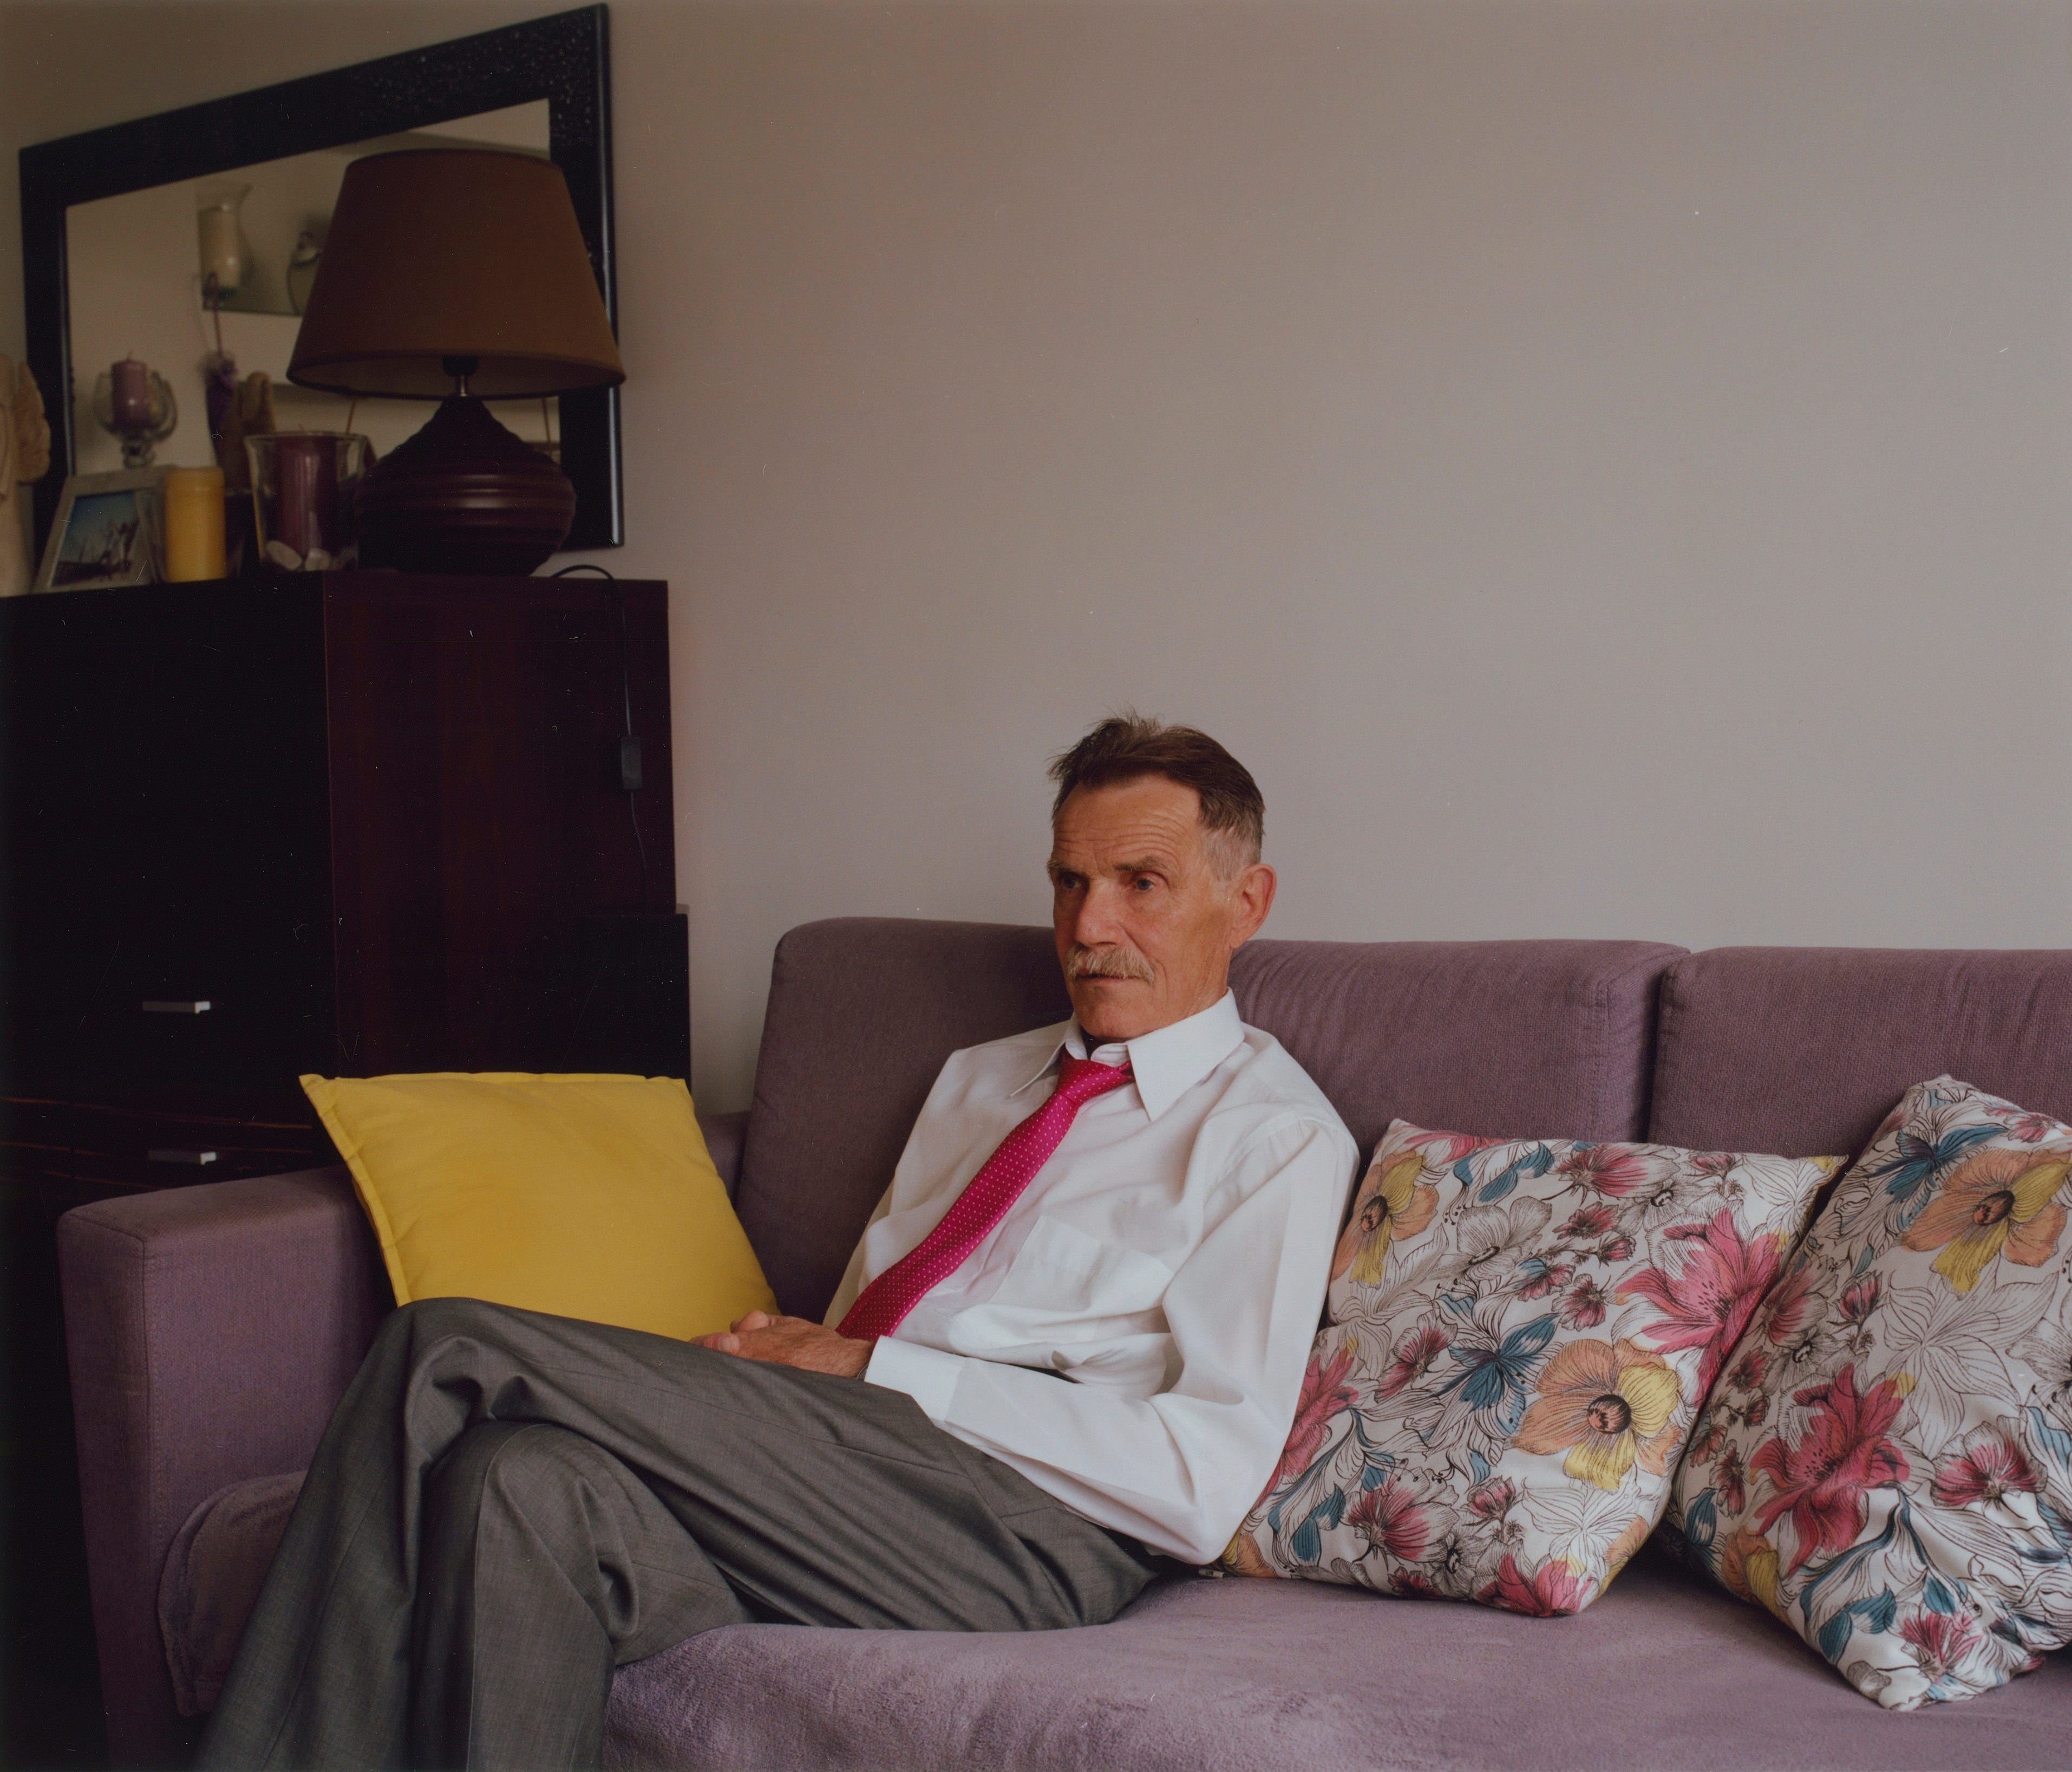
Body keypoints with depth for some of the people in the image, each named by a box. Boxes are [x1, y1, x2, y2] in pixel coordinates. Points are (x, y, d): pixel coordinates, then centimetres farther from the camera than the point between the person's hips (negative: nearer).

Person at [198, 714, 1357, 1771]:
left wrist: (871, 1370, -11)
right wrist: (786, 1361, -6)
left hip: (1026, 1520, -6)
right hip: (837, 1466, 6)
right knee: (527, 1483, -29)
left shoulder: (1273, 1136, 4)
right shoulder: (978, 1078, 28)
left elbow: (1207, 1483, -10)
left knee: (450, 1351, -19)